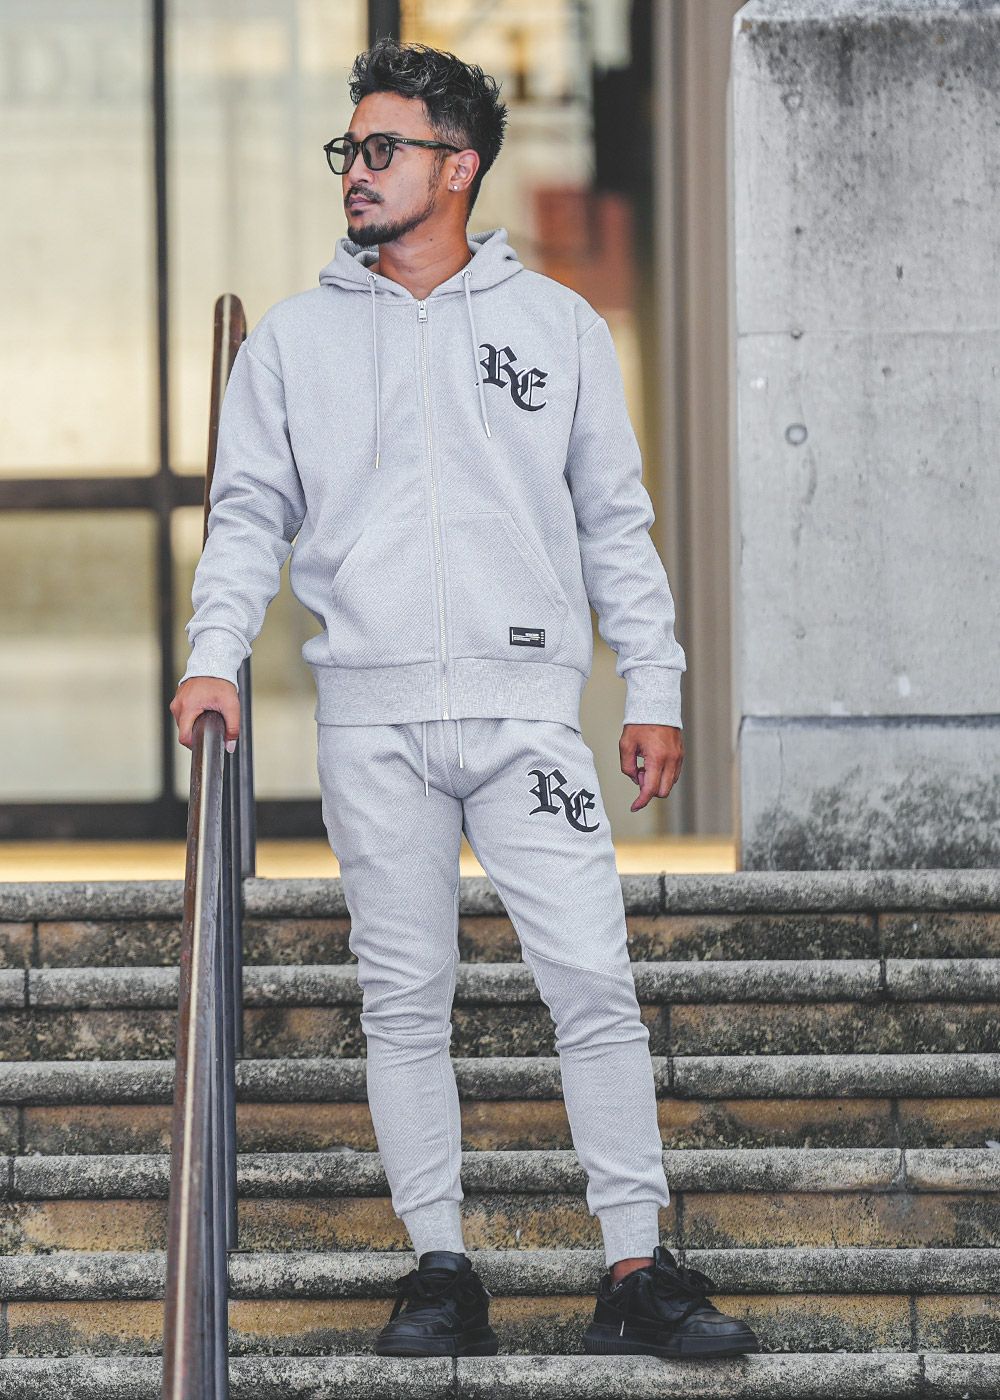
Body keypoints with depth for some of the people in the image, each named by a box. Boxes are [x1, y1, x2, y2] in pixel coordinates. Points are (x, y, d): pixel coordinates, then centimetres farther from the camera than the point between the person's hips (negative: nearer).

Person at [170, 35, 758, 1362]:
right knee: (405, 998, 2)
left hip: (527, 701, -1)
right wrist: (216, 653, -7)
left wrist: (655, 689, 6)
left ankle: (638, 1270, -3)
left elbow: (616, 524, 12)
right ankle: (441, 1269, 10)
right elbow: (249, 512, 9)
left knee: (594, 980, -7)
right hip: (371, 716, 1)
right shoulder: (295, 339, 11)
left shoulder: (558, 326, 10)